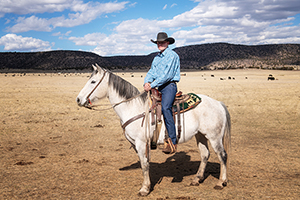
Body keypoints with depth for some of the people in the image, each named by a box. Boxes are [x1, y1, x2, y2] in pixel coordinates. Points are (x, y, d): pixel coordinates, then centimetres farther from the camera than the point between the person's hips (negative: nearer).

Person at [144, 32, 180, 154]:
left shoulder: (172, 55, -5)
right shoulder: (157, 57, 21)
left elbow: (167, 75, -14)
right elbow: (151, 72, 15)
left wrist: (152, 85, -19)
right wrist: (147, 82, -7)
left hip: (169, 86, -9)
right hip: (157, 87, 9)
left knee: (165, 107, -29)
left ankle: (172, 142, -31)